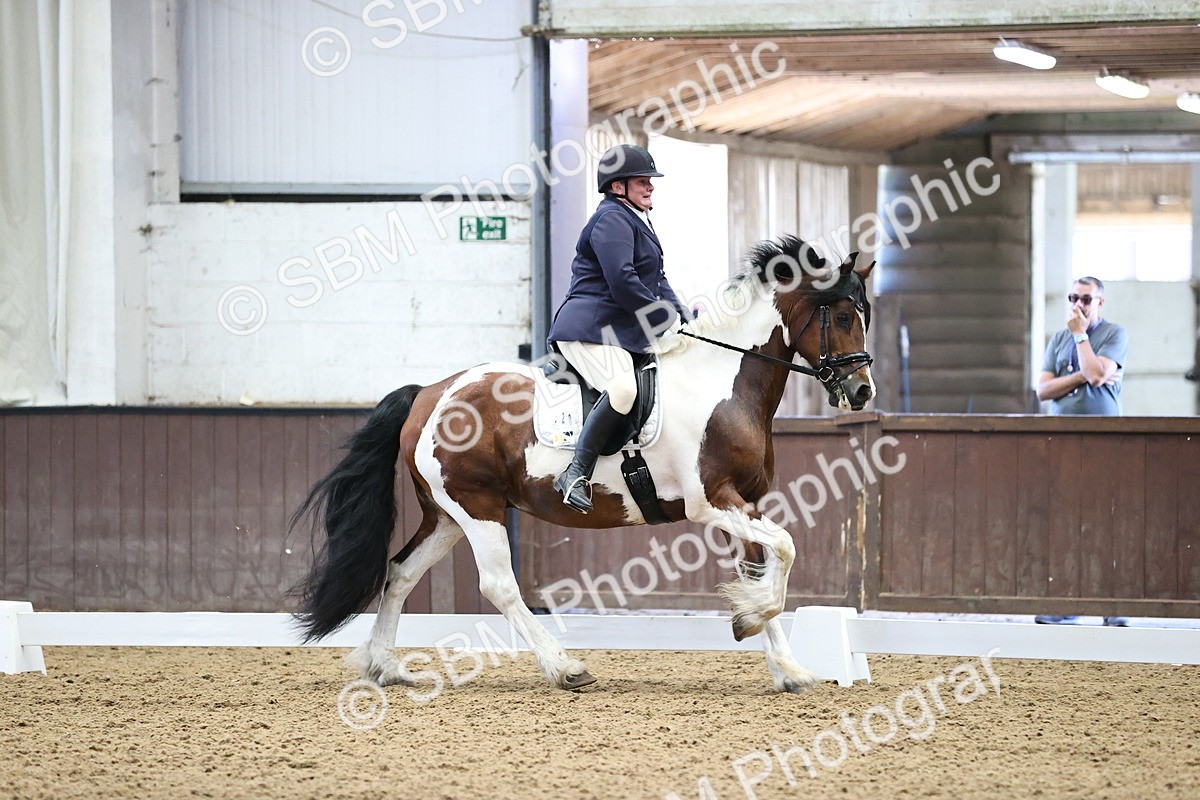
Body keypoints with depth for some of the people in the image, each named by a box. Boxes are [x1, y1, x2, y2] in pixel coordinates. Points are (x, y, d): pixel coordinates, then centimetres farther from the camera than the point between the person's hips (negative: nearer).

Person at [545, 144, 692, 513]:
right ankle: (577, 474, -32)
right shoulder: (612, 219, -11)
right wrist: (663, 319, -14)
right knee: (622, 388, -33)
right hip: (591, 328, -12)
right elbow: (622, 282, -22)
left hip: (622, 330, 12)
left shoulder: (636, 220, 24)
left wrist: (681, 313, 11)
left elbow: (656, 279, 27)